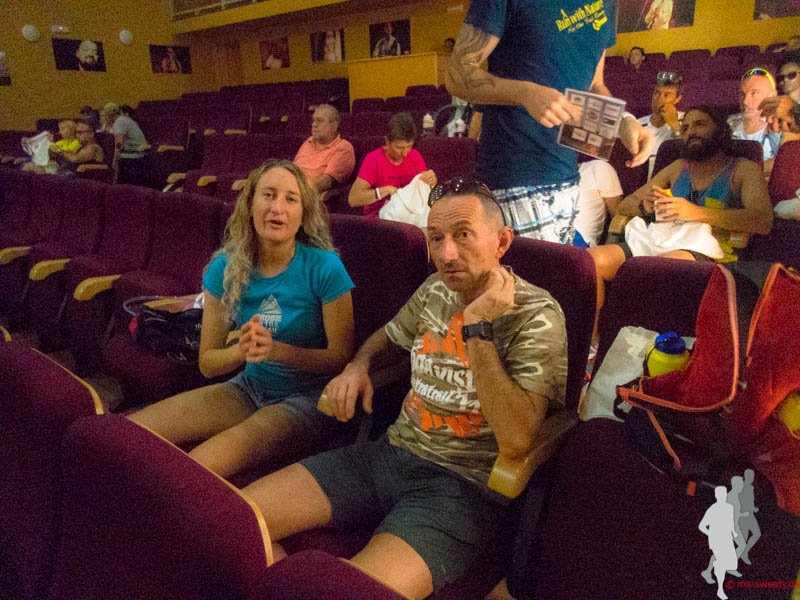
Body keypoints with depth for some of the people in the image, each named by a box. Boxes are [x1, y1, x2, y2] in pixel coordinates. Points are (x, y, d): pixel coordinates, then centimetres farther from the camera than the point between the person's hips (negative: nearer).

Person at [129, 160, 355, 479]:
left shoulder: (324, 268, -15)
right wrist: (241, 350, -20)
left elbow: (342, 357, -12)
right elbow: (207, 362, 2)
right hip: (250, 387, 5)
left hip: (308, 398, -4)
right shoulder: (225, 267, -2)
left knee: (198, 467, -27)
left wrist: (276, 350, -25)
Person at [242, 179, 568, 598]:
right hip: (389, 453, 6)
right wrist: (358, 365, 6)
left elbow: (517, 440, -22)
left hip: (461, 485, -6)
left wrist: (478, 328, -22)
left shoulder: (536, 314, -12)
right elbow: (389, 337, 28)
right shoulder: (435, 289, 7)